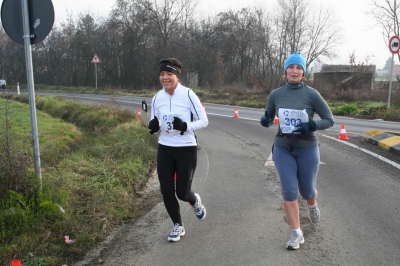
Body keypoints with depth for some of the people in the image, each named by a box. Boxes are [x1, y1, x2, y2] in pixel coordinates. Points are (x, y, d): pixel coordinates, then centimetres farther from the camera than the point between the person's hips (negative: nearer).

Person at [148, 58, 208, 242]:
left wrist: (185, 126, -26)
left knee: (182, 193, 2)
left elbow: (204, 121, -9)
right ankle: (178, 225, 30)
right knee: (166, 192, 6)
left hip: (186, 149, -4)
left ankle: (195, 201, 40)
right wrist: (153, 127, -12)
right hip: (164, 149, 4)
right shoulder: (157, 98, 1)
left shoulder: (188, 94, -14)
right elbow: (155, 126, 12)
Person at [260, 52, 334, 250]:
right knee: (289, 191, -4)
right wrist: (265, 121, -14)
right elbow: (268, 119, 10)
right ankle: (297, 234, 13)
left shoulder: (311, 94, -11)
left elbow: (329, 120, -6)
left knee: (307, 191, 12)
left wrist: (311, 126, -24)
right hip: (283, 149, 2)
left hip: (307, 149, -1)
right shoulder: (276, 94, -3)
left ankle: (312, 205, 50)